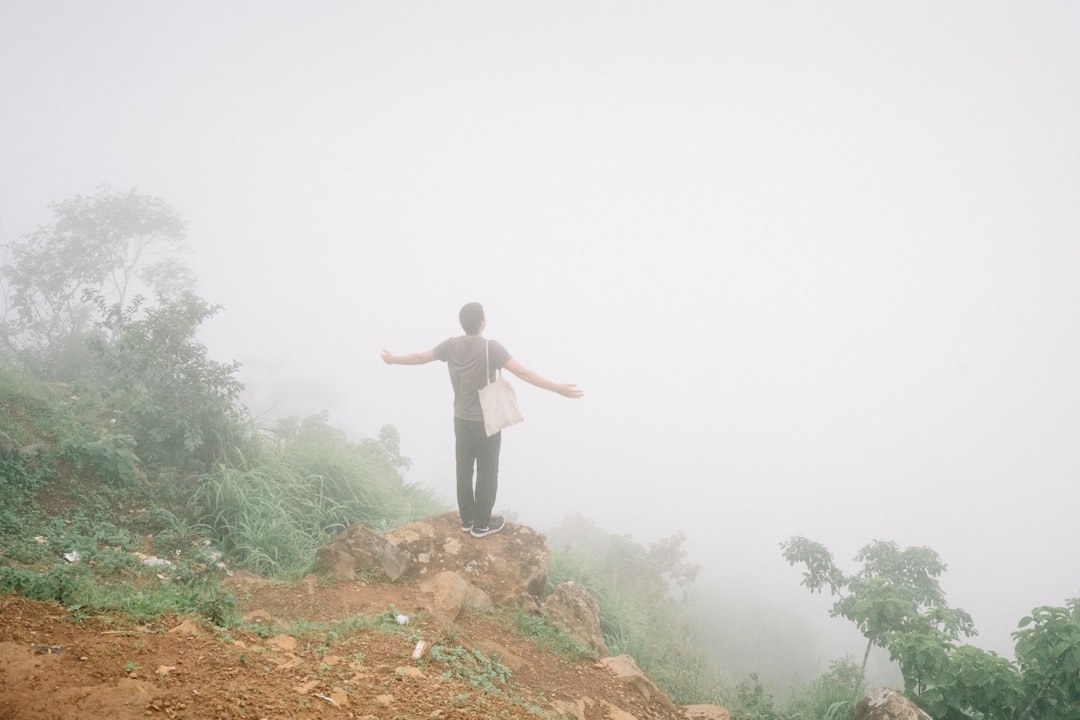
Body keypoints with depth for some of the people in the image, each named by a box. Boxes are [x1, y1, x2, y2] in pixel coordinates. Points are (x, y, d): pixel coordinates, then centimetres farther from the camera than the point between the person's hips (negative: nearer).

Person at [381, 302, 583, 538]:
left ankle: (467, 519, 26)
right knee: (487, 473, 7)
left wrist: (392, 359, 26)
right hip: (486, 422, -5)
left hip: (461, 420, 5)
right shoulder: (490, 348, -21)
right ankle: (482, 524, 15)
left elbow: (419, 357, 7)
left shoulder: (451, 345, -5)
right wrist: (557, 388, -29)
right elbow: (523, 372, -28)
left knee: (464, 470, 15)